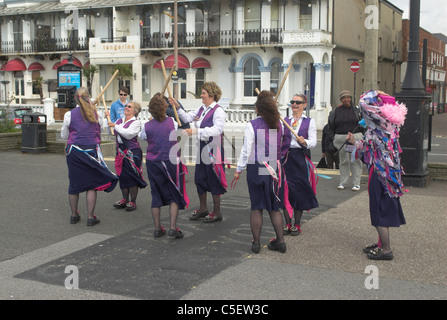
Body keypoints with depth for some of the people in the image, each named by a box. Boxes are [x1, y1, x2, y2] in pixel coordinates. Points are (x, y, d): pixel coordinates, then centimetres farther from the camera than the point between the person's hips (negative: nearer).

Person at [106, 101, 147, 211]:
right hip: (120, 151, 7)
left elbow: (128, 134, -21)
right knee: (122, 175, 9)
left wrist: (115, 126, -16)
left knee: (132, 176, -4)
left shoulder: (136, 122, -7)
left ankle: (133, 201, 6)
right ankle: (125, 199, 21)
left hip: (132, 152, -7)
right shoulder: (119, 120, 14)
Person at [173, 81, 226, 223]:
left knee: (214, 179, 0)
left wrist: (196, 131, -33)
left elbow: (217, 129, -26)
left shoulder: (218, 110, -14)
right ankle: (203, 208, 30)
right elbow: (187, 118, 11)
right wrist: (178, 107, -2)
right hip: (202, 147, 8)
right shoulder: (201, 109, 12)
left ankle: (217, 212, 13)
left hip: (213, 148, -8)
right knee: (199, 178, 14)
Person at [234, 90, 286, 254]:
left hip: (256, 170, -4)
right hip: (274, 169, 4)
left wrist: (239, 169, 0)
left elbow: (247, 150, -8)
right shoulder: (279, 125, 2)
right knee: (274, 207, 13)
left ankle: (256, 242, 9)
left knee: (256, 207, 5)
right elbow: (281, 147, 10)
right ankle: (280, 241, 13)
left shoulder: (252, 125, -10)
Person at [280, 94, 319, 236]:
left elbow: (313, 142, -4)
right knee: (286, 190, 0)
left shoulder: (310, 122, 5)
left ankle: (297, 225, 14)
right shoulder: (284, 121, 12)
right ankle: (288, 224, 12)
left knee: (300, 191, 1)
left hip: (301, 158, -2)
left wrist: (304, 142, -26)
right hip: (286, 157, 2)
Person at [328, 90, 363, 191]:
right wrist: (336, 135, 16)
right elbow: (331, 123, 15)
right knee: (344, 161, 6)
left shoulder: (356, 109, 3)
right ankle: (343, 182, 14)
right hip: (341, 138, 1)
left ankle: (356, 183, 4)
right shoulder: (336, 111, 5)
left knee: (355, 160, -1)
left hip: (355, 137, -1)